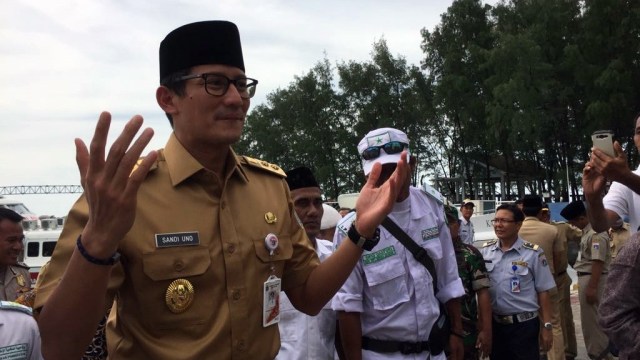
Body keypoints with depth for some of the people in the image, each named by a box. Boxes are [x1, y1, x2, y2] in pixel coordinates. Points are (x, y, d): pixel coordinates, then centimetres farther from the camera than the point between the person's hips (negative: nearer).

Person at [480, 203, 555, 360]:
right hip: (494, 323, 4)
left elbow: (543, 292, -4)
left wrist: (547, 326, -5)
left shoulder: (533, 253, -8)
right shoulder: (485, 251, 2)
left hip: (524, 324, -3)